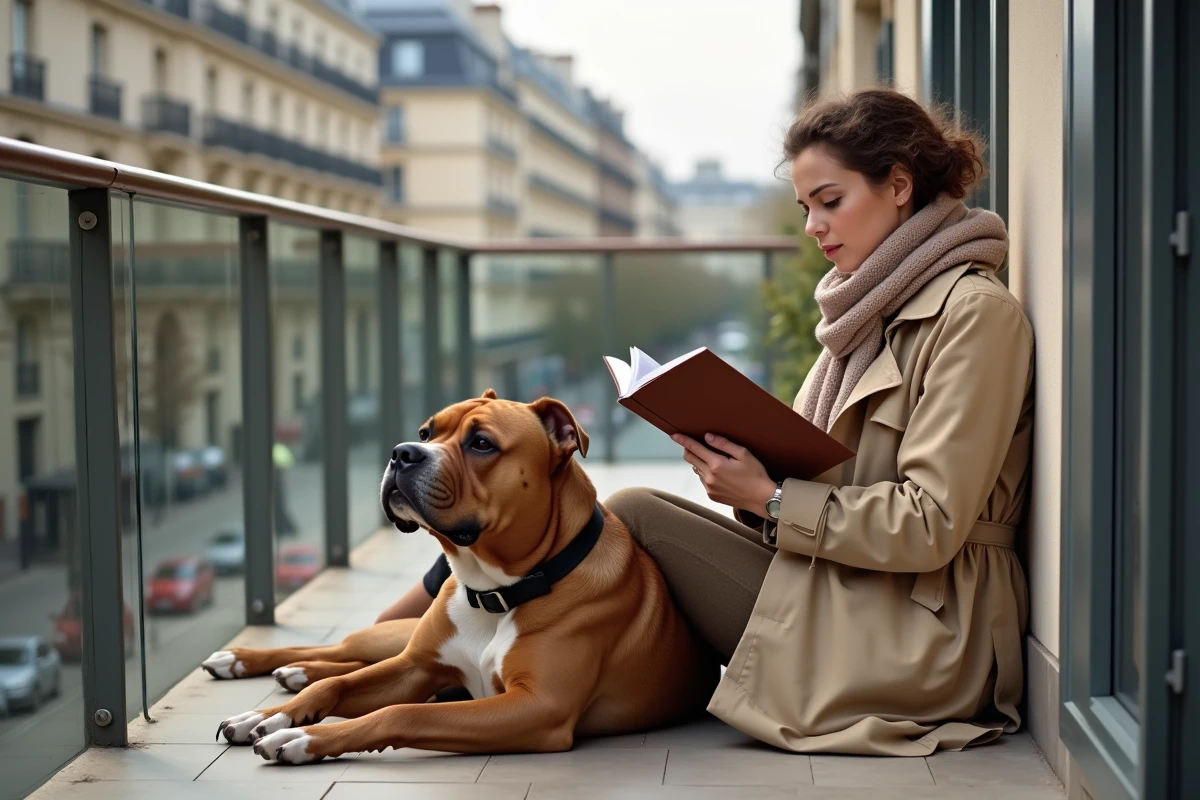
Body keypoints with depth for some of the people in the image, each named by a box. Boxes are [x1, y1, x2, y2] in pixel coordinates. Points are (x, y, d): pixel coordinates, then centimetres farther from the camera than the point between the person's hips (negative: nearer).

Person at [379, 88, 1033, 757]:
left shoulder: (974, 312, -13)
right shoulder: (880, 306, 16)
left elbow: (930, 525, -20)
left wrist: (772, 499, -18)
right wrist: (749, 470, -3)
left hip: (917, 642, -8)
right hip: (840, 591, 8)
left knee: (636, 514, -12)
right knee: (637, 509, -6)